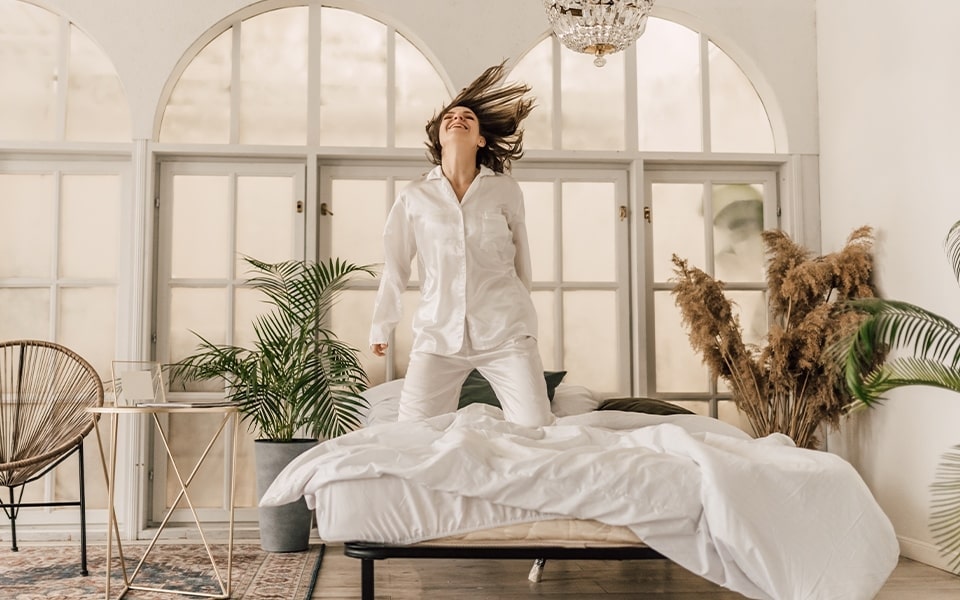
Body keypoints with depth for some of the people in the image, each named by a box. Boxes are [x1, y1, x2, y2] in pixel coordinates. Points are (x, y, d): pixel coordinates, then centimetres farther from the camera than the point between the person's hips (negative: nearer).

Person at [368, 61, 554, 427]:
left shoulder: (506, 190, 5)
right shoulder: (414, 197, 5)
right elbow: (395, 266, 12)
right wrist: (381, 327, 17)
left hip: (504, 331, 0)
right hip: (437, 334, 0)